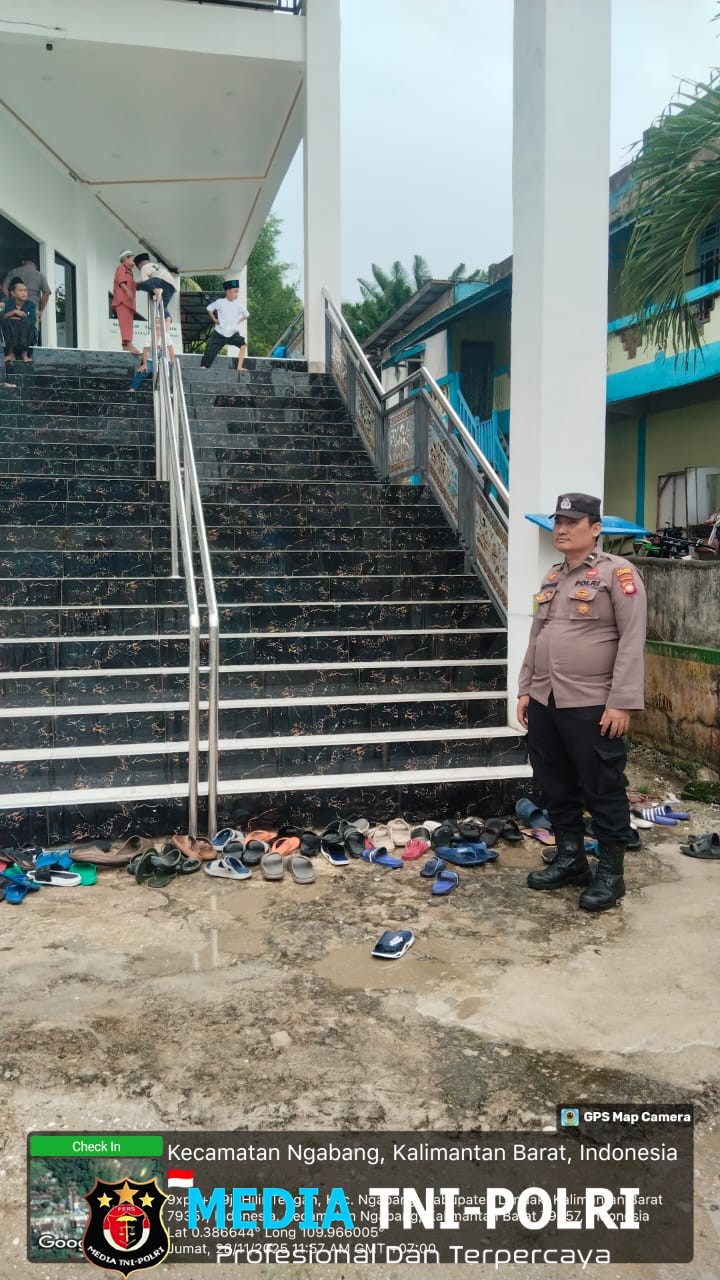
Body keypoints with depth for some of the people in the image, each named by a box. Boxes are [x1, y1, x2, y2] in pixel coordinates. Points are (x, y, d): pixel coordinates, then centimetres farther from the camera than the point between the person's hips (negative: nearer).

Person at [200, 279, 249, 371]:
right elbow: (209, 309, 7)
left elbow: (246, 315, 13)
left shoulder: (238, 304, -2)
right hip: (219, 333, -2)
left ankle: (239, 367, -18)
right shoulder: (220, 302, -8)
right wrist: (215, 319, 2)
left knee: (243, 344, -22)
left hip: (233, 333, 2)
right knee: (210, 354, -3)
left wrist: (237, 321, 4)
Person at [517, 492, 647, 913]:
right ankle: (571, 860, 30)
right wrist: (526, 689, 15)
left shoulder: (618, 573, -7)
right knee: (557, 789, 15)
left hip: (593, 707, -7)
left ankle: (610, 874, 17)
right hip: (545, 704, 7)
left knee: (603, 793, 4)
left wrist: (622, 702, -18)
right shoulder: (552, 577, 16)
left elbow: (632, 641, -13)